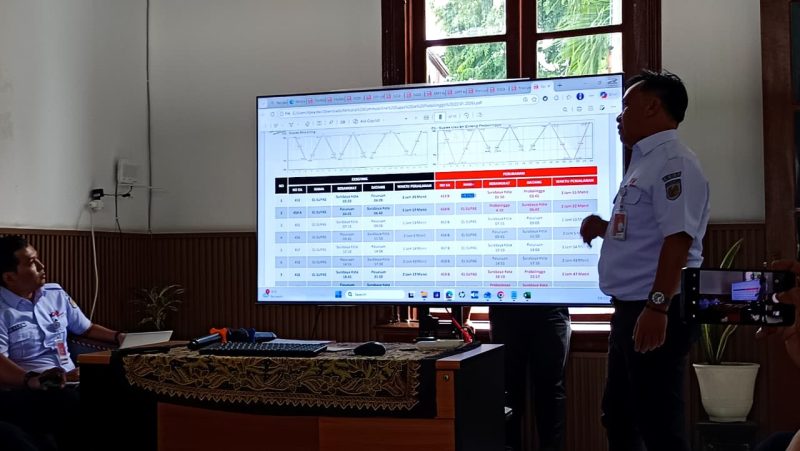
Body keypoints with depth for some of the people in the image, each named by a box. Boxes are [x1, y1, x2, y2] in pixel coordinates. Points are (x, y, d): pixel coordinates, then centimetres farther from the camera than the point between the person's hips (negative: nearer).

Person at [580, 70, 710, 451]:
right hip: (631, 308, 11)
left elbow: (677, 237, -23)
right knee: (619, 417, 18)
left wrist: (657, 306, -29)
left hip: (657, 312, -11)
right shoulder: (644, 163, 18)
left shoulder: (673, 162, -13)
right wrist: (606, 229, 9)